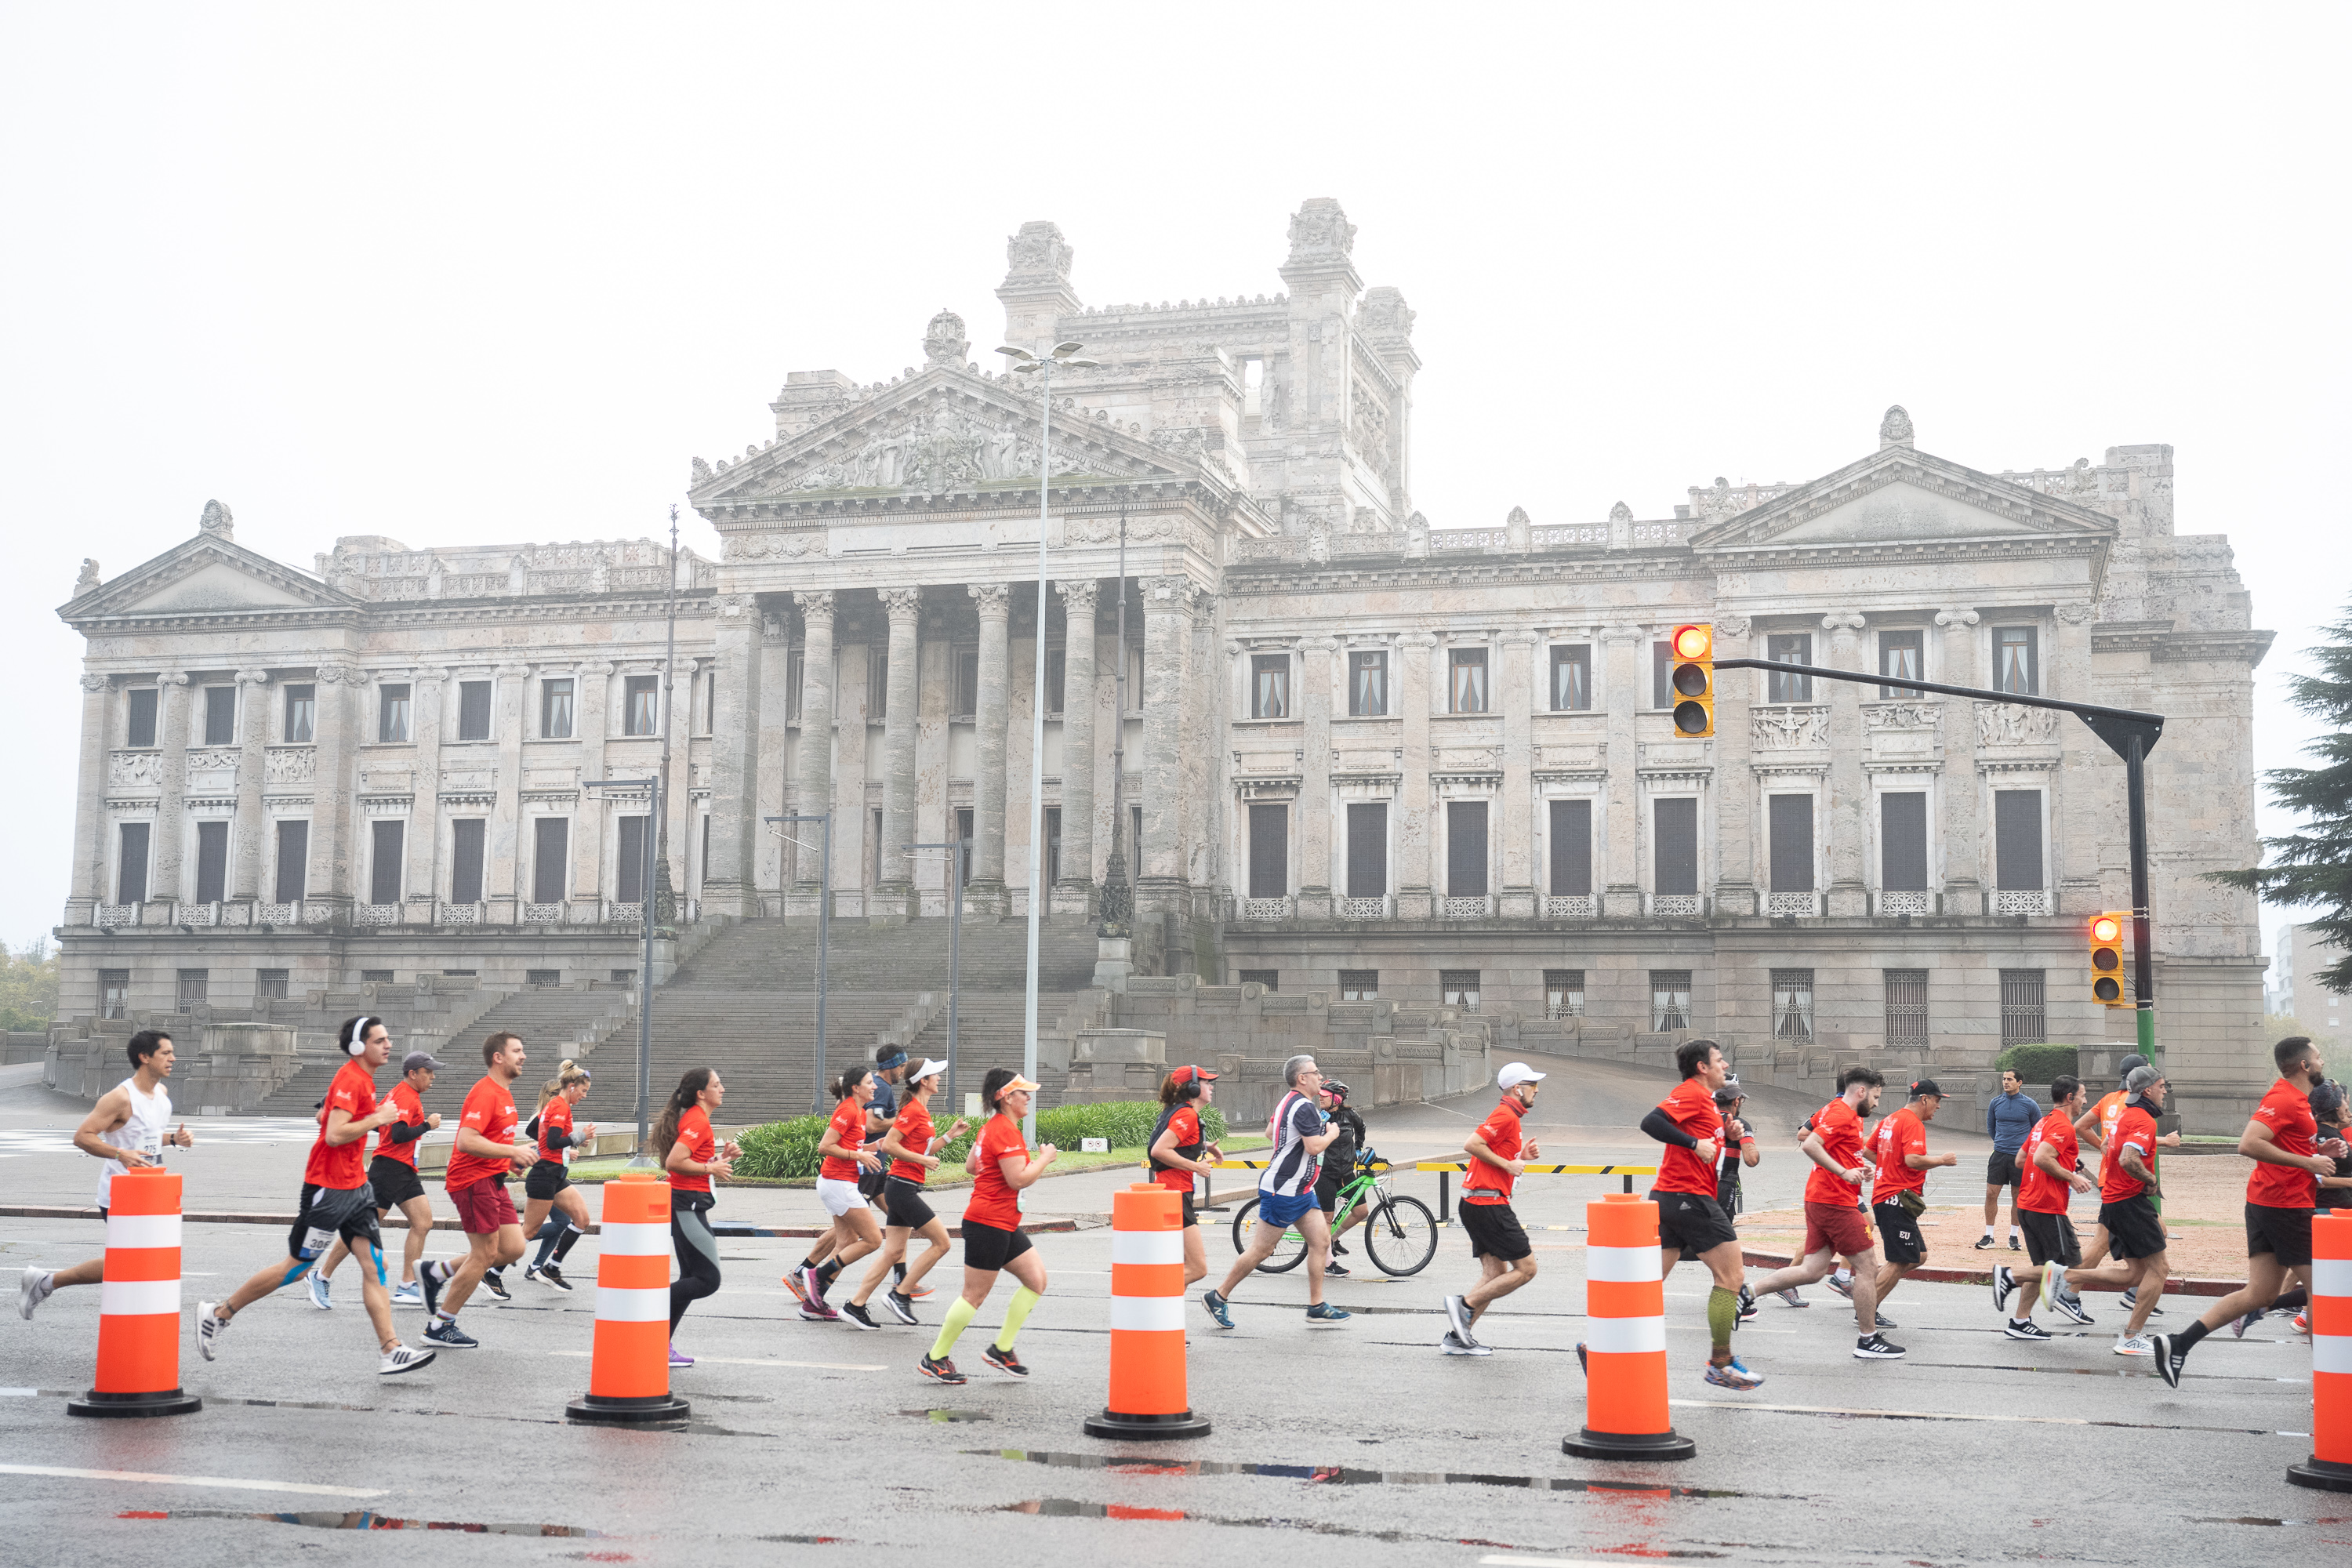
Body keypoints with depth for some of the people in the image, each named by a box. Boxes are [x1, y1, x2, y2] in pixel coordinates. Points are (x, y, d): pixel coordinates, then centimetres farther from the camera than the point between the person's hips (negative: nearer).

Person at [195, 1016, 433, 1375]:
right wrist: (378, 1118, -19)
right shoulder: (350, 1079, -17)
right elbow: (334, 1135, -26)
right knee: (298, 1266, 1)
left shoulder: (363, 1078, 13)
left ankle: (390, 1352, -4)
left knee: (375, 1265, 0)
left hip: (354, 1186, 9)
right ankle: (218, 1314, 17)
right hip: (329, 1187, -9)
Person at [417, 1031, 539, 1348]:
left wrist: (515, 1155, 12)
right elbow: (467, 1141, -26)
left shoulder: (503, 1093, 17)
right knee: (485, 1254, -5)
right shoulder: (485, 1092, -16)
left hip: (492, 1180, 10)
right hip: (473, 1179, -10)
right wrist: (512, 1151, -26)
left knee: (513, 1248, 5)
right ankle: (441, 1326, 7)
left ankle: (436, 1273, 18)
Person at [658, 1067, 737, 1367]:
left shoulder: (696, 1119, 16)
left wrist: (721, 1157, 10)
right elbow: (673, 1163, -24)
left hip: (687, 1205, 11)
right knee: (708, 1279, -10)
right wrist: (711, 1168, -16)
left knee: (691, 1278, 12)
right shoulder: (698, 1120, -15)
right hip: (688, 1204, -11)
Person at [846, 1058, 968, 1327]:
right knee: (941, 1242, -7)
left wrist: (949, 1135, 16)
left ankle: (855, 1305, 10)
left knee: (893, 1252, 9)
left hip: (901, 1188, 10)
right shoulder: (914, 1110, -13)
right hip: (903, 1187, -10)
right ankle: (899, 1294, -2)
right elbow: (888, 1145, -19)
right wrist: (923, 1160, -17)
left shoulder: (920, 1111, 15)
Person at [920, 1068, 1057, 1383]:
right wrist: (1045, 1158, -10)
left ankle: (1001, 1348, 13)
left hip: (1004, 1226, 11)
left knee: (1037, 1279, 7)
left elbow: (970, 1166, 22)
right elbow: (1019, 1179, -23)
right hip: (989, 1224, -11)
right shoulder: (1005, 1130, -18)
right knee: (975, 1295, -3)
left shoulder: (993, 1127, 14)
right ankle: (934, 1359, 7)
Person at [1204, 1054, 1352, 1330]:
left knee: (1321, 1240, 5)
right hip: (1282, 1190, -10)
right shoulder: (1304, 1107, -19)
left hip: (1300, 1189, 10)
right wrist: (1331, 1134, -8)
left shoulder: (1287, 1101, 12)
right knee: (1261, 1250, -3)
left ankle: (1317, 1307, 9)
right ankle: (1218, 1297, 8)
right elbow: (1315, 1147, -26)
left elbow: (1270, 1130, 28)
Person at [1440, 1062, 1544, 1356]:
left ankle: (1457, 1337, 6)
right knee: (1526, 1268, -6)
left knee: (1496, 1274, 9)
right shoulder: (1506, 1115, -12)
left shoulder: (1508, 1116, 20)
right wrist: (1508, 1164, -16)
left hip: (1477, 1204, 10)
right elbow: (1472, 1145, -22)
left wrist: (1521, 1156, 9)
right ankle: (1465, 1304, -6)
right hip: (1489, 1203, -10)